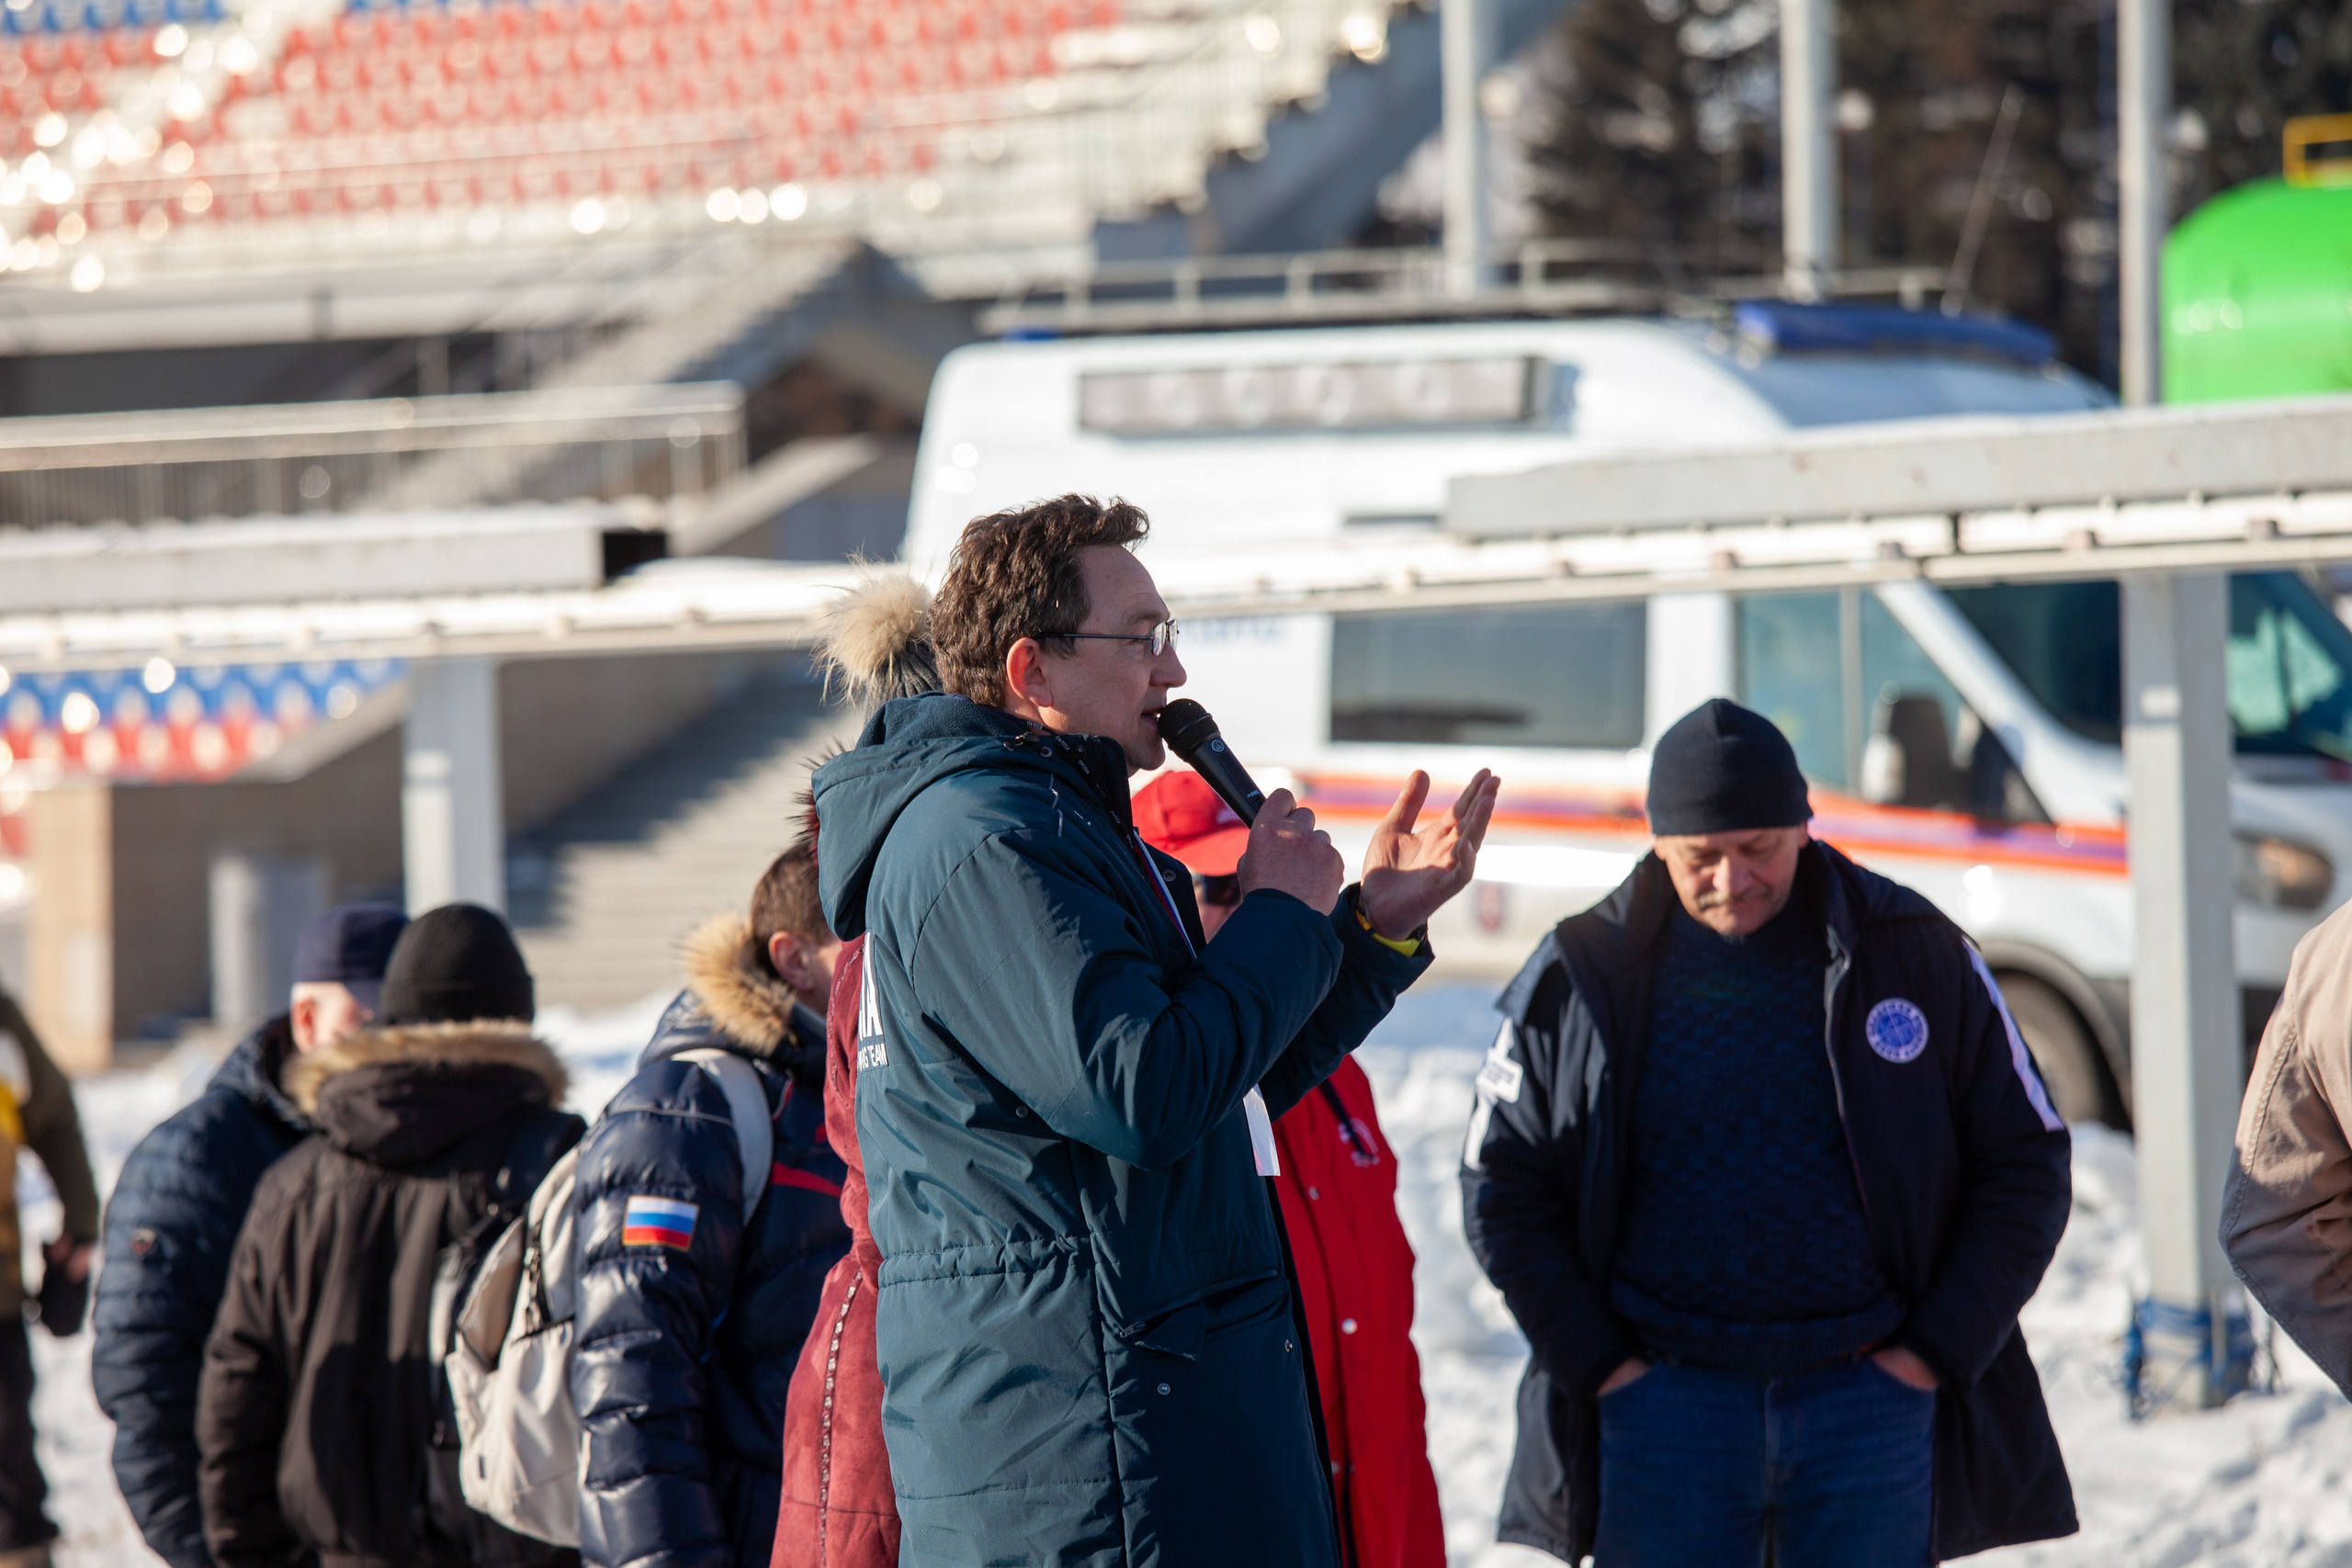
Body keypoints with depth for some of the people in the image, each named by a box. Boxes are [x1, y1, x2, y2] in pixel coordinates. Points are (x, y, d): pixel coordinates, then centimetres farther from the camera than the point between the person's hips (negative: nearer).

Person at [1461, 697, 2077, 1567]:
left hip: (1871, 1397, 0)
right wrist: (1595, 1361, -2)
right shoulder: (1582, 977, 3)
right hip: (1665, 1399, 0)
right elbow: (1503, 1192, 8)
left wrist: (1936, 1350, -1)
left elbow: (2026, 1167, 7)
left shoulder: (1918, 956, 2)